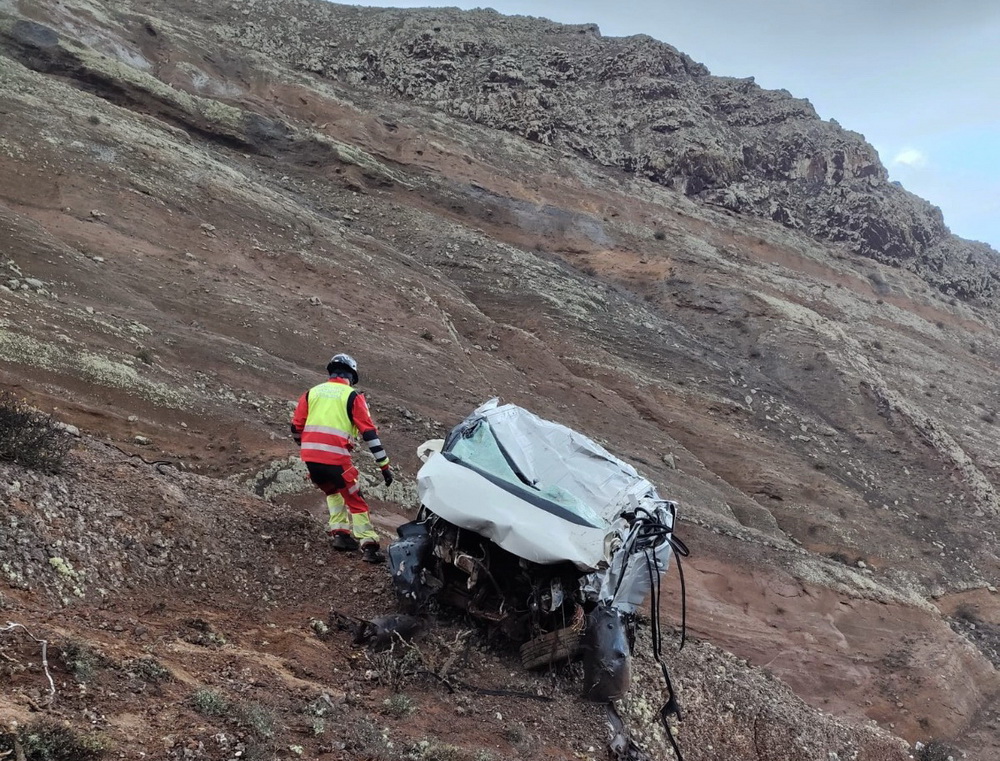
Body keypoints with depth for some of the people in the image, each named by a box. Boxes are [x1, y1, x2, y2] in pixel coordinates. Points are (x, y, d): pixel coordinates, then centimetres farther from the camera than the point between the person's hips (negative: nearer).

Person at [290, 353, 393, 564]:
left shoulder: (311, 393, 15)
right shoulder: (353, 396, 3)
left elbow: (296, 427, 16)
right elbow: (369, 432, -1)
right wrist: (384, 465, 1)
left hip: (310, 457, 4)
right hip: (335, 457, -4)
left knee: (333, 492, 29)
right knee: (354, 500, 6)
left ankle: (339, 533, 22)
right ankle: (369, 546, 1)